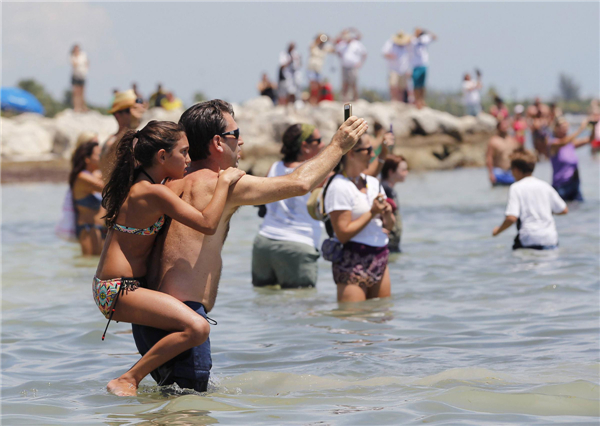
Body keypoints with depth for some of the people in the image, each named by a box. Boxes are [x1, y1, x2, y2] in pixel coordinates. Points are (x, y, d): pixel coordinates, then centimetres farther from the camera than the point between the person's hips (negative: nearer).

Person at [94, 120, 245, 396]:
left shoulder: (136, 185, 12)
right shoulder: (154, 193, -19)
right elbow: (207, 224, -24)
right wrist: (224, 181, -13)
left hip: (109, 287, 11)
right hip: (119, 291, -11)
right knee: (197, 328, -27)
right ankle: (127, 381, -19)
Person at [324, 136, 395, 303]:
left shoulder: (373, 183, 13)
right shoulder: (339, 187, -12)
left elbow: (390, 225, 17)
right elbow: (343, 234, -17)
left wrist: (387, 214, -5)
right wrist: (372, 213, -14)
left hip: (380, 258, 8)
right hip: (353, 262, -8)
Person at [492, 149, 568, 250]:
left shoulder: (515, 188, -2)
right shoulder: (545, 186, 12)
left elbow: (511, 218, -13)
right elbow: (564, 210, 16)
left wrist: (498, 230, 4)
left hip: (530, 241, -4)